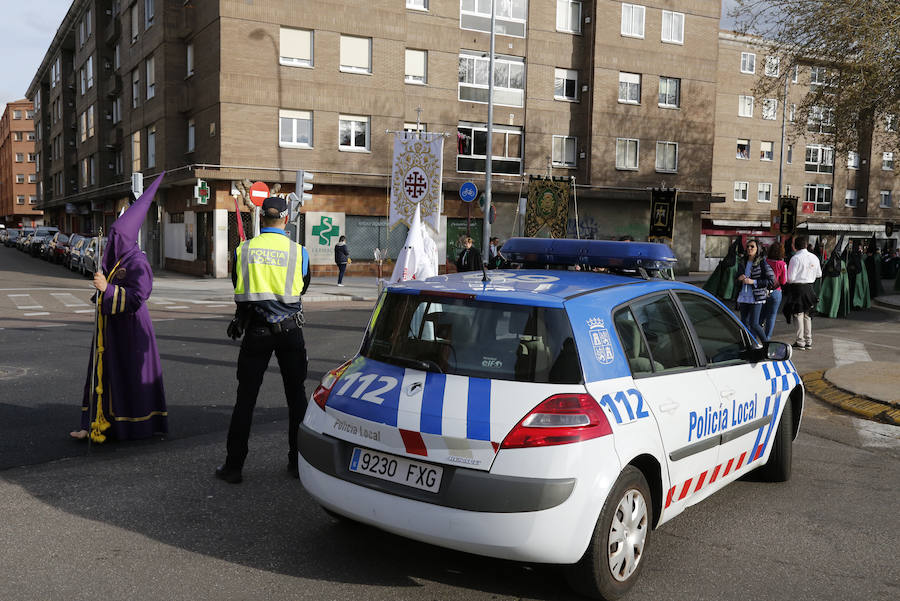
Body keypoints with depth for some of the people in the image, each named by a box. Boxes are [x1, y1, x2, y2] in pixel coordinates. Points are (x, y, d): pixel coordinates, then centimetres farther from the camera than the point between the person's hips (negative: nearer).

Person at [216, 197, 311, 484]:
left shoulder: (243, 250, 0)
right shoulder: (298, 251, -3)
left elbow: (238, 289, 9)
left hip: (256, 331, 1)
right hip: (289, 329, 0)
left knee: (245, 398, 7)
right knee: (296, 396, 11)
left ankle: (233, 466, 11)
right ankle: (298, 461, 18)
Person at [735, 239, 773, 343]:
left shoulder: (762, 262, -7)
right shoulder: (743, 262, 11)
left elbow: (771, 280, -10)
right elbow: (737, 278, 24)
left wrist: (753, 282, -16)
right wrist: (739, 279, 0)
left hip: (756, 298, -6)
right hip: (744, 297, 6)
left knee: (754, 324, -10)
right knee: (744, 322, 8)